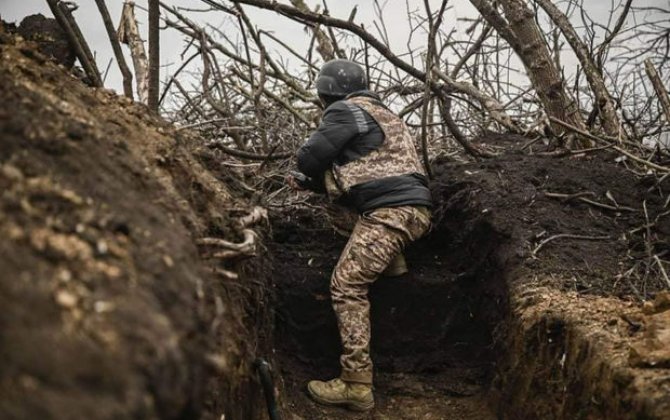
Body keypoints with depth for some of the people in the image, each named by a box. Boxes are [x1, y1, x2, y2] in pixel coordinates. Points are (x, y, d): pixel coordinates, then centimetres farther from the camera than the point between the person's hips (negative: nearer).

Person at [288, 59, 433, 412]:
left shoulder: (344, 111, -1)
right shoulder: (380, 113, 29)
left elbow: (309, 158, -5)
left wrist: (310, 173, 19)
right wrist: (309, 183, 29)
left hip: (390, 211, -9)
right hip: (414, 208, 9)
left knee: (347, 287, -10)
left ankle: (356, 385, -14)